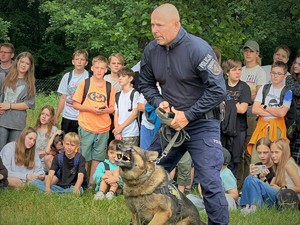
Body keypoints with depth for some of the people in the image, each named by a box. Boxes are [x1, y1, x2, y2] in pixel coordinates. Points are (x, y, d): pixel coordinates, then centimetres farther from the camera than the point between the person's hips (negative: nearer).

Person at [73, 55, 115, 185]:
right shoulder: (84, 84, 0)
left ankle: (92, 182, 17)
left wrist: (105, 110, -12)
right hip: (86, 127, -2)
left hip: (103, 128, 2)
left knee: (97, 157, 7)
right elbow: (76, 104, 0)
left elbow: (112, 108, 10)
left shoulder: (109, 87, 6)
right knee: (84, 156, 2)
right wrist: (90, 108, -15)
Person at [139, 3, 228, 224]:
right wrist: (159, 101, -8)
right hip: (171, 122, 6)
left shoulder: (198, 49, -19)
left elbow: (218, 90, -18)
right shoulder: (151, 50, -3)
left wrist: (188, 115, -18)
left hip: (202, 124, -6)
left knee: (210, 183, -12)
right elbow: (146, 84, 13)